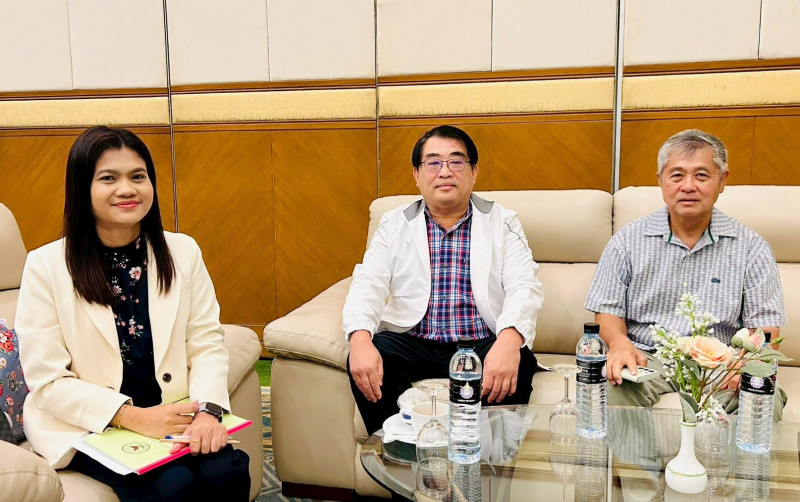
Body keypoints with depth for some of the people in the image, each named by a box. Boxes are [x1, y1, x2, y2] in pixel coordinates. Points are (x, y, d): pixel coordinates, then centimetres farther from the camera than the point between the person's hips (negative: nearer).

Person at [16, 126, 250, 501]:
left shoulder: (183, 252, 1)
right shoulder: (46, 266, -8)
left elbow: (207, 344, -1)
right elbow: (47, 380, -8)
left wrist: (208, 409, -19)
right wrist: (131, 416, -19)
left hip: (170, 414, 3)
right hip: (87, 425, -3)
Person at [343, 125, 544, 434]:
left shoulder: (502, 223, 9)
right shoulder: (394, 224, 12)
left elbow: (524, 287, -5)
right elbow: (367, 285, 0)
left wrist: (509, 340, -28)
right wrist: (361, 339, -23)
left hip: (482, 344, 0)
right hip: (412, 343, 1)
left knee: (519, 366, -31)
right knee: (364, 364, -28)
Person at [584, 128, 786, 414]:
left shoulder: (751, 248, 5)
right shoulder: (628, 241, 5)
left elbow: (766, 325, 3)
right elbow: (608, 311, 5)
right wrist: (620, 343, -18)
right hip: (645, 359, -1)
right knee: (609, 392, -33)